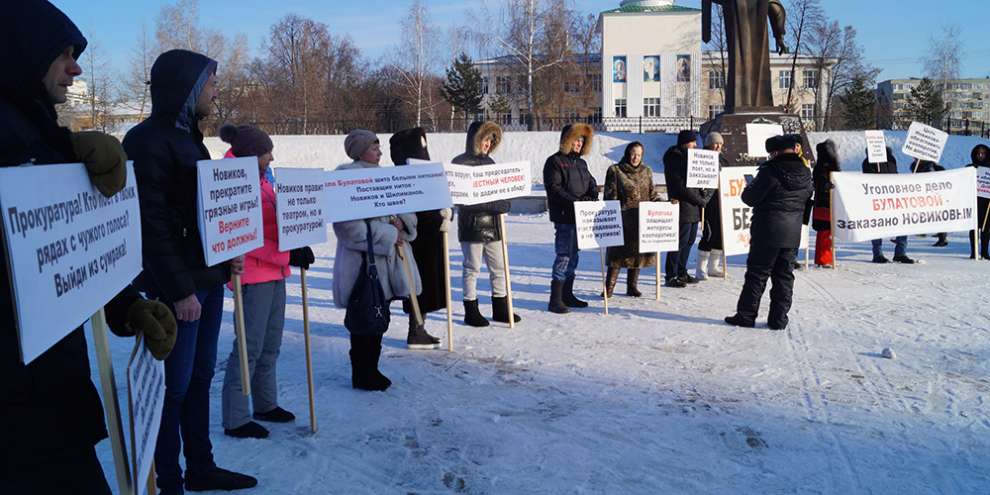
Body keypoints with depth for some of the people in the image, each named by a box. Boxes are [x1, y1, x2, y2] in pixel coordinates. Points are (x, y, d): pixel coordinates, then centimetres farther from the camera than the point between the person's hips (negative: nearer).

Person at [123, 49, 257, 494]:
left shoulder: (189, 136, 14)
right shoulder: (148, 140, -14)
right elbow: (151, 223, -19)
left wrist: (227, 254, 11)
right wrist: (179, 290, -20)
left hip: (209, 277, 9)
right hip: (178, 286, -9)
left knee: (200, 377, 16)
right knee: (174, 386, 1)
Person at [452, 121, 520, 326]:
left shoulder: (489, 162, 15)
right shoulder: (460, 163, -8)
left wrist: (503, 204, -3)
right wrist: (495, 205, -18)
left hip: (493, 223, 7)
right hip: (472, 223, -7)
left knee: (499, 267, 11)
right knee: (472, 268, 1)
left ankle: (500, 308, 22)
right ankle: (471, 310, 12)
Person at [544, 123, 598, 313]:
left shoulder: (581, 163, 19)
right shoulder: (554, 161, -6)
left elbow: (591, 183, 19)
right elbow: (553, 188, -15)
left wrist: (592, 196, -3)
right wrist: (575, 200, -22)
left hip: (579, 216, 8)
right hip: (563, 217, -8)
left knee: (573, 256, 13)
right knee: (564, 255, -11)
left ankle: (567, 294, 23)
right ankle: (555, 299, -8)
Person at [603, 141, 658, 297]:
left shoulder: (647, 171, 13)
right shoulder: (615, 171, 0)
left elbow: (652, 195, 18)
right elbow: (610, 196, -3)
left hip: (642, 219, 4)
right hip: (623, 218, -4)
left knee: (638, 251, 6)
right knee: (618, 251, -6)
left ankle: (632, 286, 15)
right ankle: (609, 287, 0)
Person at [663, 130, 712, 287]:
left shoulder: (689, 157, 18)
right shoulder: (674, 160, -11)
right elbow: (680, 187, -17)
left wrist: (703, 194, 1)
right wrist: (700, 200, -13)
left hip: (694, 209, 9)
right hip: (682, 207, -9)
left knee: (689, 240, 13)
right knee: (680, 242, -7)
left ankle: (681, 273, 22)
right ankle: (671, 276, 0)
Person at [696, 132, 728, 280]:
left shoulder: (722, 159, 16)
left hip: (721, 201, 8)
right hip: (708, 201, -8)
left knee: (721, 233, 9)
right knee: (709, 233, -11)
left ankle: (713, 267, 20)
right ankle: (700, 269, -4)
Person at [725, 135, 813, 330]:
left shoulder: (770, 171, -15)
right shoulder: (805, 174, 5)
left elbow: (749, 198, -11)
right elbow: (808, 201, 17)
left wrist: (750, 187, 9)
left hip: (767, 233, -5)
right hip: (793, 234, 5)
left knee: (757, 274, 2)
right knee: (784, 276, 10)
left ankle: (746, 315, 5)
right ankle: (778, 319, 12)